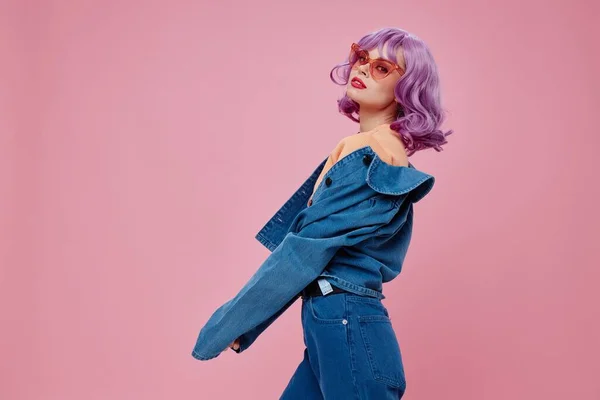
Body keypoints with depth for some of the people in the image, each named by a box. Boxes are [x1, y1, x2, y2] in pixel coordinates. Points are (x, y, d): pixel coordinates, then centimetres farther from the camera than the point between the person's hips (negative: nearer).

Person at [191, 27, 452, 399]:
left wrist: (221, 329, -9)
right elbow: (313, 244, 12)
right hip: (333, 327, 8)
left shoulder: (374, 154, -14)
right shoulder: (353, 147, 13)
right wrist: (242, 326, 8)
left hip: (348, 329, -8)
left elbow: (304, 251, -16)